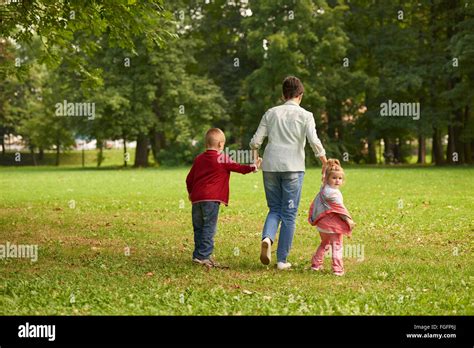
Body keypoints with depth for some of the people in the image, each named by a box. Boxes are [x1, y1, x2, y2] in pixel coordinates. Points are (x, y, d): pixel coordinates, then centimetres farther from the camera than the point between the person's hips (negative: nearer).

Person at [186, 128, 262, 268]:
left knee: (198, 228, 13)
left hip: (196, 198, 6)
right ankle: (203, 256, -7)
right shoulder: (223, 159, 0)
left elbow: (189, 179, 19)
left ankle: (198, 255, 17)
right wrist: (253, 167, 20)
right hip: (211, 198, -6)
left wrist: (191, 193, 34)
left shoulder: (198, 159, 16)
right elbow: (238, 167, 6)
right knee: (209, 228, -3)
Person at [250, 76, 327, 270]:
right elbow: (314, 141, -10)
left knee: (274, 209, 15)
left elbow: (256, 141, 7)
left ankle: (267, 238, -15)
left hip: (270, 167, 3)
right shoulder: (305, 115, 2)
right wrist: (325, 163, 0)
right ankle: (282, 260, 6)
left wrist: (255, 154, 27)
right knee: (289, 214, 5)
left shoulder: (271, 113, 11)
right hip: (293, 168, -3)